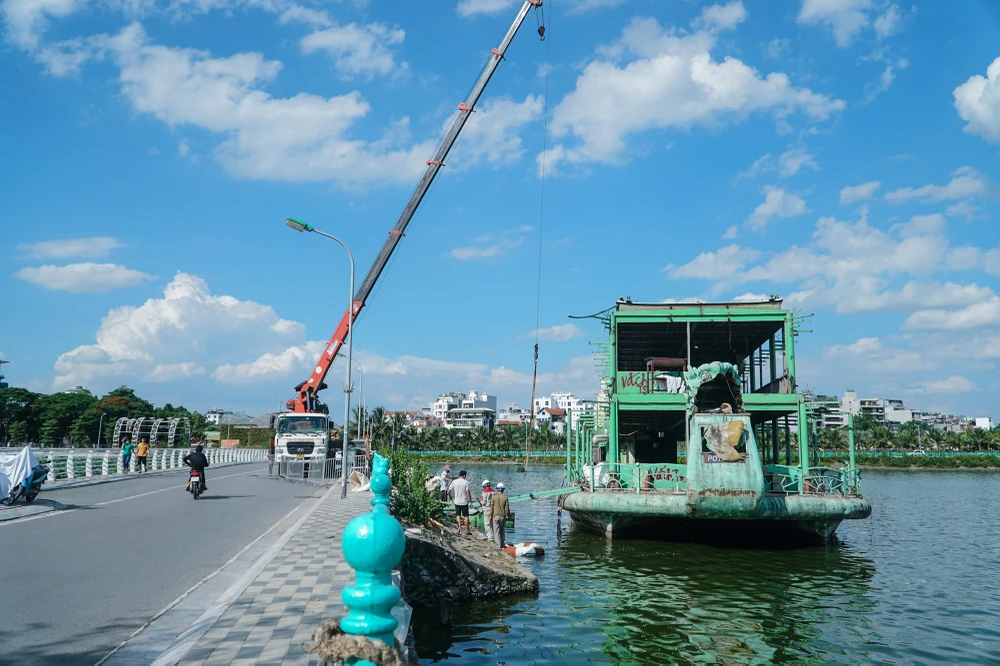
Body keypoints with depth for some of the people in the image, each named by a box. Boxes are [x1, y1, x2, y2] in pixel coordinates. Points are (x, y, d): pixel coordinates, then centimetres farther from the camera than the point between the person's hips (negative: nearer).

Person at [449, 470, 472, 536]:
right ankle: (467, 530, 15)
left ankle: (460, 529, 4)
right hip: (464, 502, -2)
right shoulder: (466, 482, -9)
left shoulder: (454, 482, 0)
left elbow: (449, 491, 3)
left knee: (458, 515, 13)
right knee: (466, 516, 9)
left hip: (457, 502, 2)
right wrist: (470, 501, -5)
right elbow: (468, 492, -13)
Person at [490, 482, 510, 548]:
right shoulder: (505, 497, -5)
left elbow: (491, 508, -4)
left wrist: (491, 516, 7)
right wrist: (509, 515, 10)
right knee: (502, 530, 18)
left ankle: (499, 545, 0)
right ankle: (502, 544, 23)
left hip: (496, 516, -1)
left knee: (496, 531, 4)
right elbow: (507, 508, -5)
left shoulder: (493, 497, -6)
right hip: (503, 516, 1)